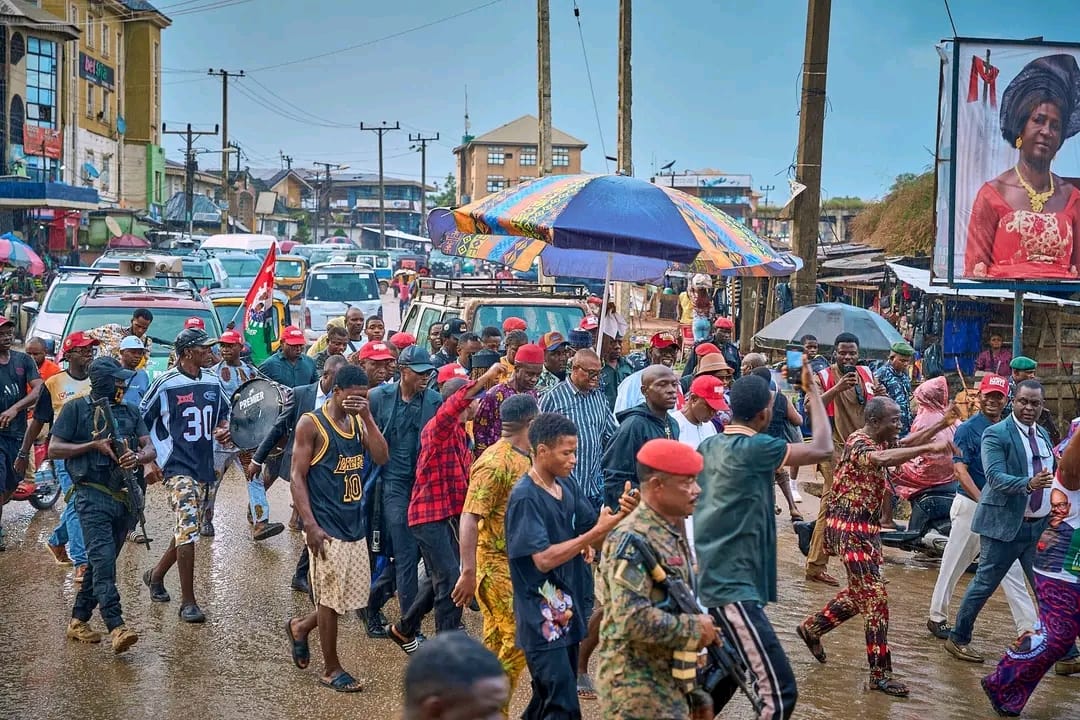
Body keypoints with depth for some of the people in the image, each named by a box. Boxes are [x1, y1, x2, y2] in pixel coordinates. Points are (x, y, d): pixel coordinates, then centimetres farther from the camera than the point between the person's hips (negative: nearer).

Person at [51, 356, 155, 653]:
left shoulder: (130, 412, 14)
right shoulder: (76, 408, 1)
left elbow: (151, 450, 7)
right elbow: (53, 449, -3)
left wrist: (137, 457, -17)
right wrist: (95, 445, -13)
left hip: (125, 497, 6)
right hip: (93, 496, -6)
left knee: (103, 561, 10)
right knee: (102, 559, -16)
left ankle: (79, 620, 22)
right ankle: (116, 627, -24)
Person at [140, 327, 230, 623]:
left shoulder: (212, 382, 7)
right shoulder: (166, 384, -11)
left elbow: (224, 413, 23)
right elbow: (140, 422, -4)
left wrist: (224, 429, 0)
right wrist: (148, 462, -7)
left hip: (204, 465, 7)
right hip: (176, 465, -7)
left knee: (188, 527, 15)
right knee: (188, 527, -14)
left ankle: (156, 575, 39)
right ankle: (188, 602, -7)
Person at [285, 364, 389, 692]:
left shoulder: (358, 421, 9)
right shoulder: (311, 424, -10)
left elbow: (381, 456, -4)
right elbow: (297, 477, -12)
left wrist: (367, 417, -12)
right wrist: (310, 526, -18)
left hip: (355, 524, 7)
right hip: (327, 527, -7)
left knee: (353, 594, 13)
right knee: (331, 597, 2)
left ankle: (300, 626, 36)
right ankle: (331, 669, 16)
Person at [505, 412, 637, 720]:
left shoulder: (566, 486, 6)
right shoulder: (525, 497, -17)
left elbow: (596, 535, 6)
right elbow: (544, 559, -24)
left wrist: (621, 513, -14)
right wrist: (596, 532, -24)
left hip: (567, 609, 8)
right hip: (542, 617, -8)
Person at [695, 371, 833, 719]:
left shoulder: (708, 447, 9)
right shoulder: (755, 448, -15)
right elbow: (822, 449, -14)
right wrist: (813, 392, -2)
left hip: (717, 577, 10)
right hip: (735, 585, -10)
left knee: (727, 672, 25)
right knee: (780, 692, -12)